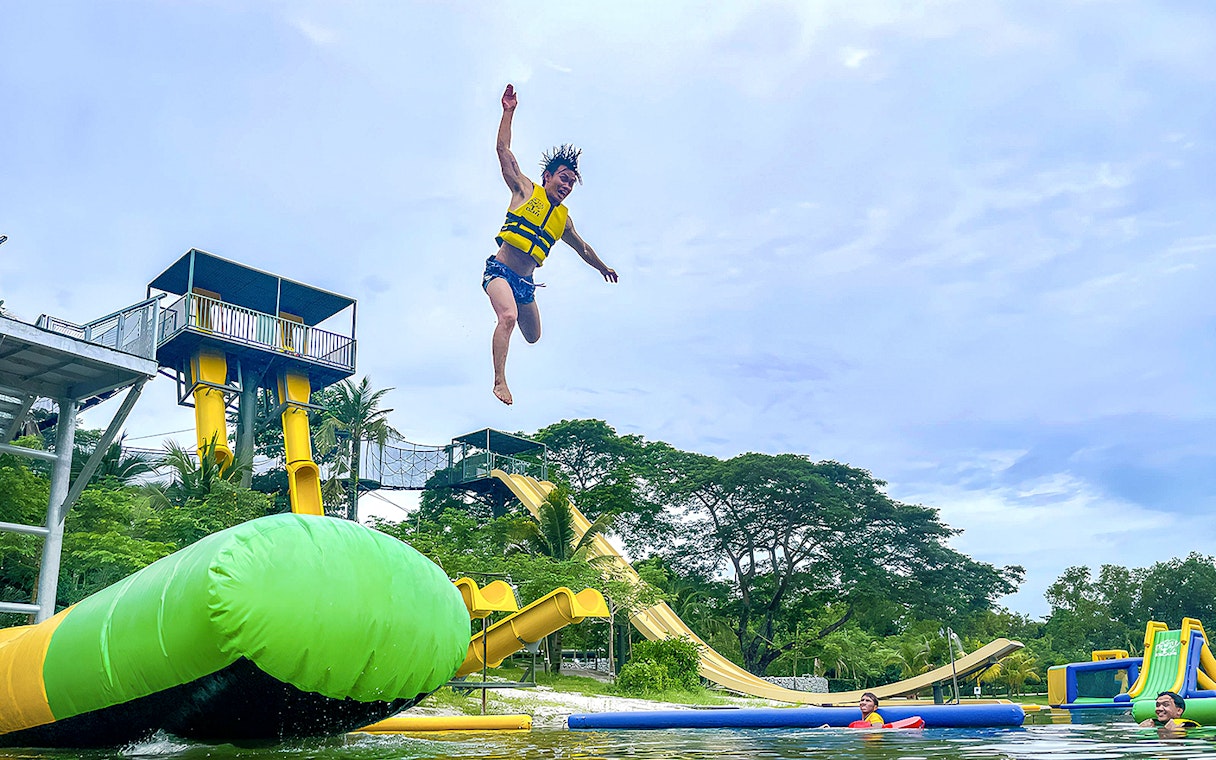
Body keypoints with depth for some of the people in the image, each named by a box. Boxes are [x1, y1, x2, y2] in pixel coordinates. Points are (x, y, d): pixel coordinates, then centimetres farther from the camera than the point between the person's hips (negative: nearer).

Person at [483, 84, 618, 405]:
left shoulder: (563, 218, 15)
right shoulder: (525, 190, 2)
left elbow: (582, 247, 32)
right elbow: (504, 151, -4)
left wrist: (603, 267, 42)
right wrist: (508, 112, -9)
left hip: (525, 282, 6)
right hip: (500, 270, -6)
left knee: (533, 336, 16)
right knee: (508, 316, -32)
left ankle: (506, 306, 48)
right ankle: (499, 381, -33)